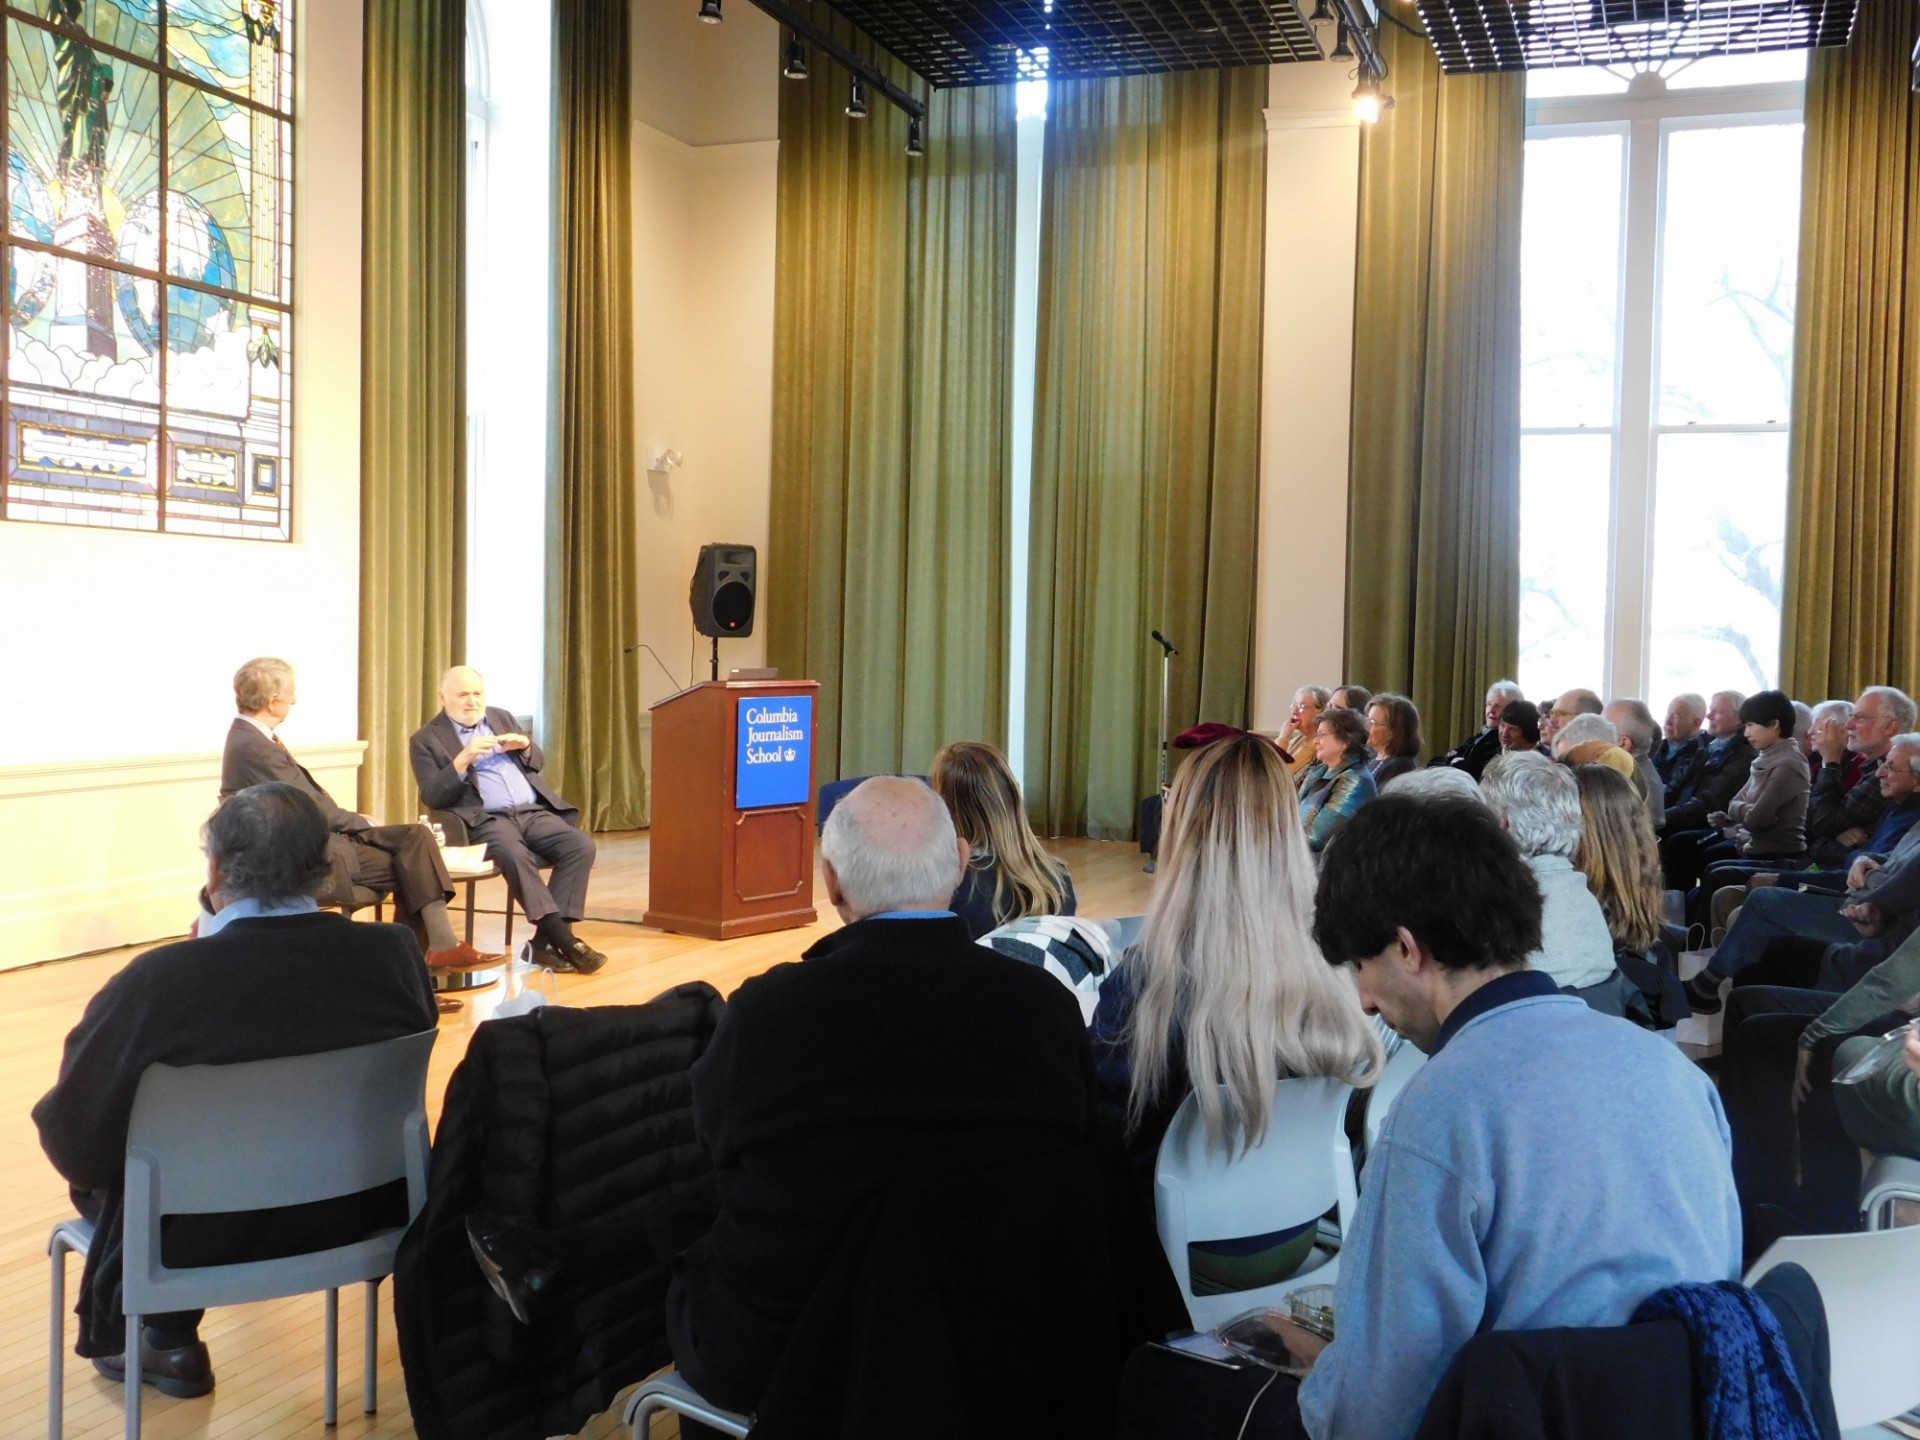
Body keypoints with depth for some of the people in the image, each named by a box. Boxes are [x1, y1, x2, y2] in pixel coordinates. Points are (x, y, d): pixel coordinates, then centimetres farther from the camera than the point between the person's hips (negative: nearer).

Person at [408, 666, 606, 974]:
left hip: (533, 811, 5)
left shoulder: (501, 717, 21)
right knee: (515, 855, -38)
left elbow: (538, 763, 25)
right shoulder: (427, 739, 6)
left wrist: (524, 746, 1)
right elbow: (431, 798, -4)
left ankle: (545, 940, -23)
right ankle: (564, 939, -34)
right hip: (485, 820, -5)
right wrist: (463, 759, -17)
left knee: (581, 845, -23)